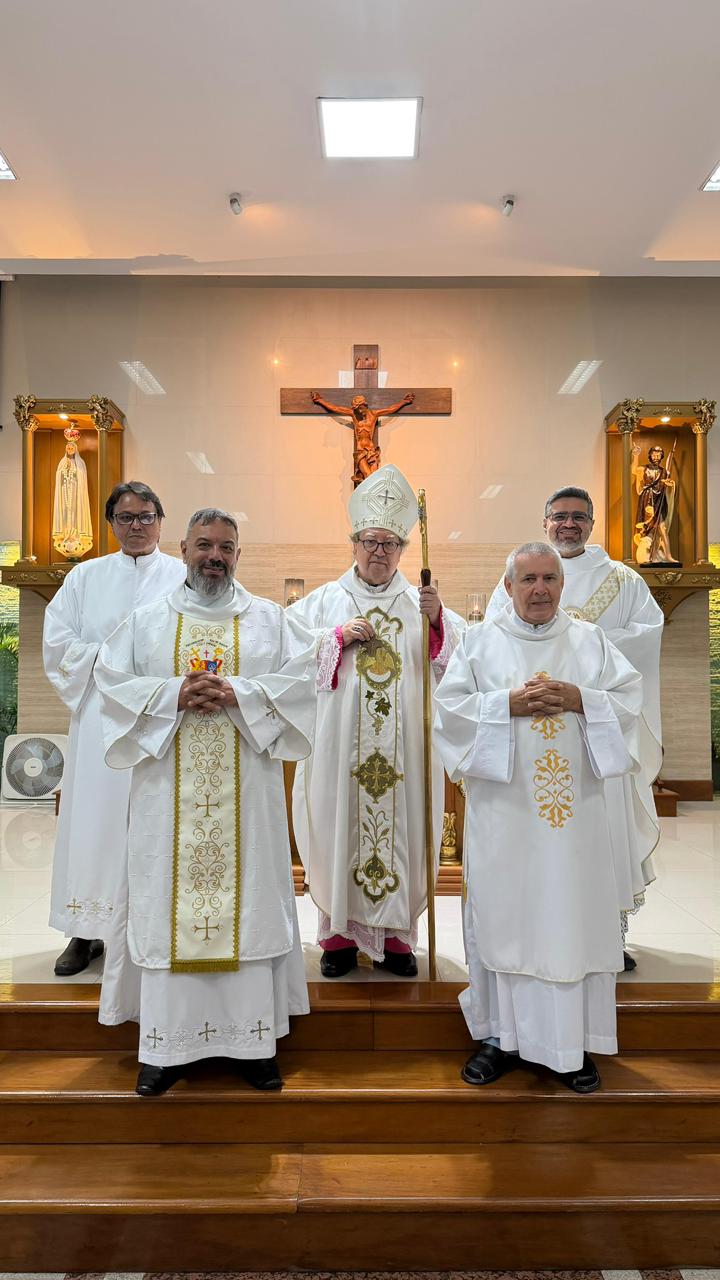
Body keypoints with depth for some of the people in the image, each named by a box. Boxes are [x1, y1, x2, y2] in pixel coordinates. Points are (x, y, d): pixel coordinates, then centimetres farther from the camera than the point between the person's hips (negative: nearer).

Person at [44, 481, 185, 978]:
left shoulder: (184, 577, 6)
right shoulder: (86, 577, 12)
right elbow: (57, 639, 6)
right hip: (101, 714, 2)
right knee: (96, 815, 2)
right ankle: (86, 930, 12)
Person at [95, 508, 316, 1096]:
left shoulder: (271, 618, 9)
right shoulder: (147, 620, 11)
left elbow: (303, 676, -2)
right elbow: (111, 679, 3)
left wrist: (237, 693, -15)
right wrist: (175, 693, -12)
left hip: (246, 788, 0)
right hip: (169, 790, 1)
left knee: (249, 898, 1)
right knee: (167, 901, 2)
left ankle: (253, 1039, 12)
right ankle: (165, 1046, 13)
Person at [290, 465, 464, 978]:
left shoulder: (421, 603, 10)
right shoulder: (325, 601, 9)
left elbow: (460, 660, 0)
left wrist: (437, 620, -16)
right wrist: (339, 637, -11)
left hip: (405, 744, 1)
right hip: (339, 742, 0)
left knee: (403, 828, 4)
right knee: (339, 828, 3)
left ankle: (396, 935, 17)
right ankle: (339, 933, 18)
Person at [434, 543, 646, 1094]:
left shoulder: (592, 640, 10)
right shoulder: (480, 641, 6)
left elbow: (631, 698, 4)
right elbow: (449, 704, -2)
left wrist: (579, 700, -11)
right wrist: (509, 703, -13)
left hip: (576, 805, 1)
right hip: (502, 806, -1)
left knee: (576, 914, 5)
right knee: (502, 914, 4)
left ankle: (577, 1042, 19)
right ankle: (499, 1034, 18)